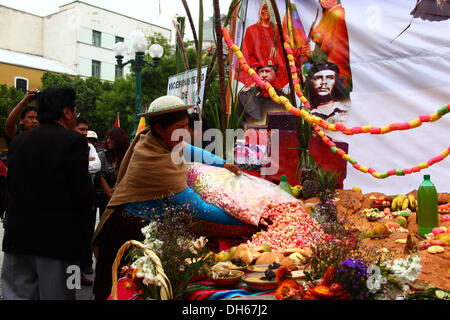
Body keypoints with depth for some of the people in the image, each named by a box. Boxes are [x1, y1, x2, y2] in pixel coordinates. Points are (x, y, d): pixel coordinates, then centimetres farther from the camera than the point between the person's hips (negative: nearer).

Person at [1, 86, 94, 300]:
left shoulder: (18, 140, 10)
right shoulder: (73, 140, -9)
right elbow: (82, 190, -12)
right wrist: (78, 224, 5)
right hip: (57, 236, -5)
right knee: (55, 294, 4)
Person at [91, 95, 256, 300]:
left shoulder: (149, 137, -2)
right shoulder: (159, 164, -29)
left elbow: (188, 151, 19)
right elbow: (199, 210, -27)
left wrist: (223, 164, 12)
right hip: (132, 231, -9)